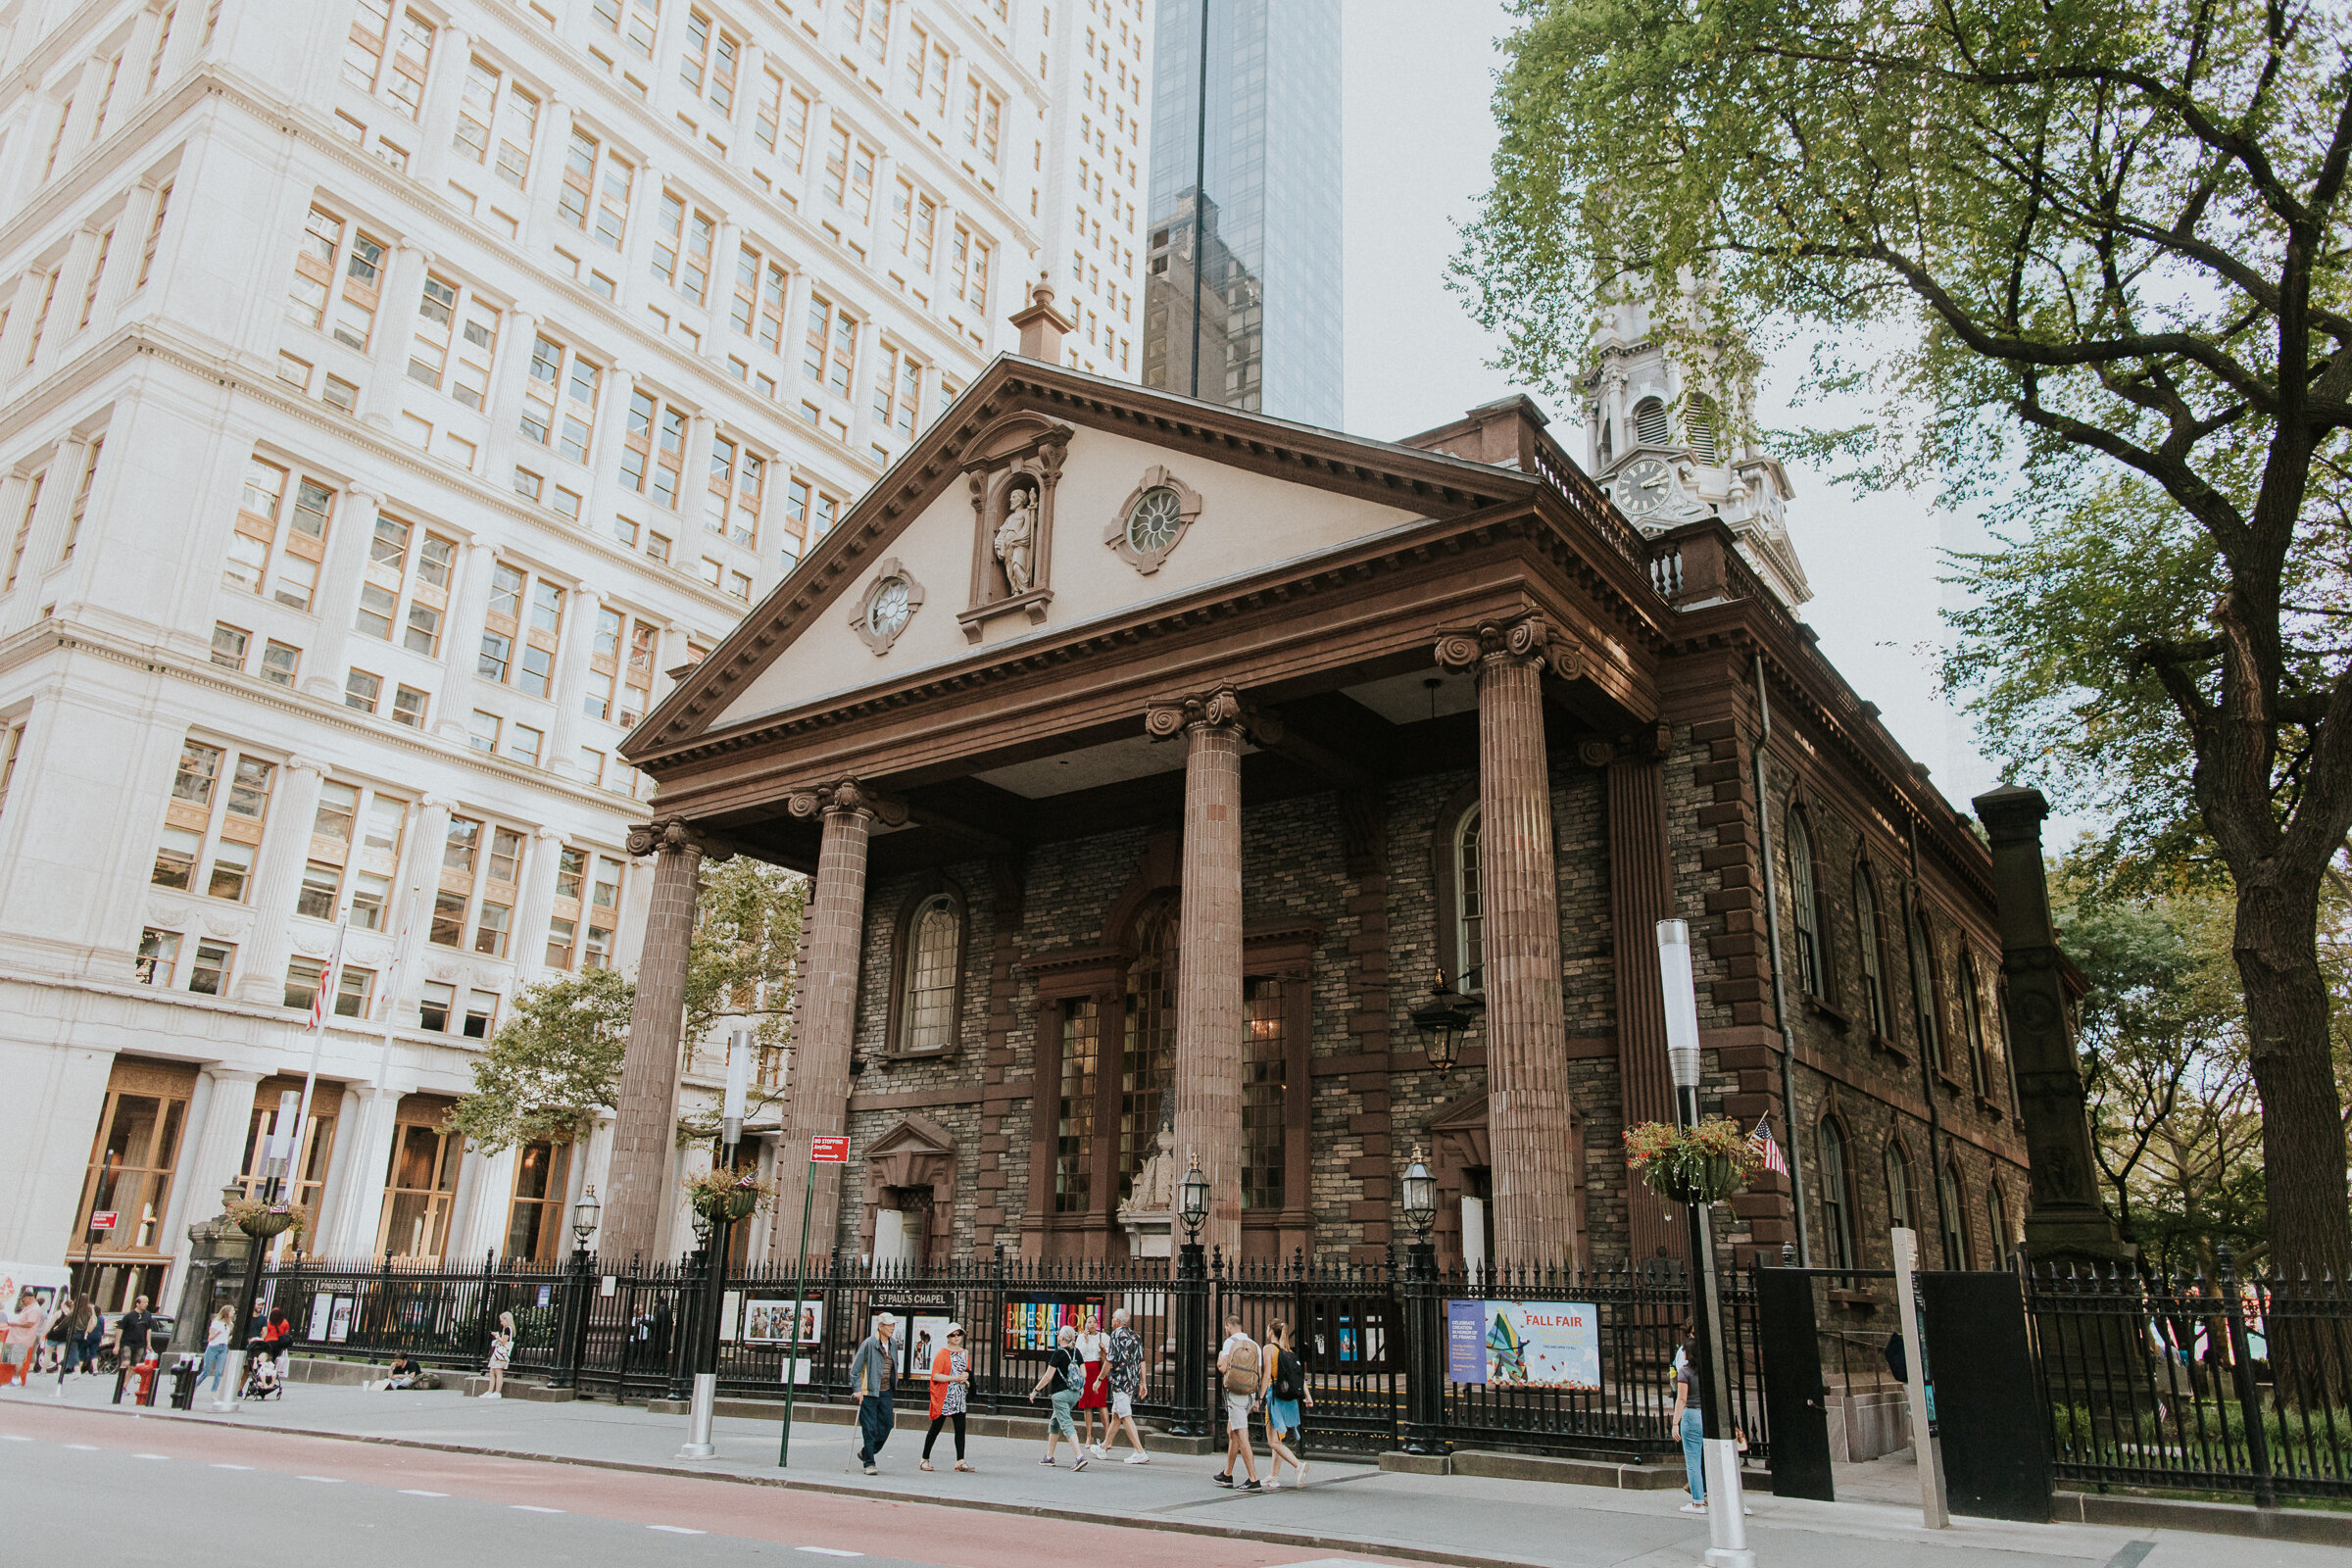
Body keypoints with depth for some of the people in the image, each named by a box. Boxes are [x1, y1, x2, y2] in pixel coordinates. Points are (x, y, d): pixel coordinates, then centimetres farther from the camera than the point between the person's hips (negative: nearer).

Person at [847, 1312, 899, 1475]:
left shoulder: (892, 1345, 9)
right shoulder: (869, 1343, -10)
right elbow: (855, 1368, -8)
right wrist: (858, 1389, -13)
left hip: (885, 1393, 6)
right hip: (869, 1393, -6)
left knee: (886, 1427, 6)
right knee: (869, 1430, -4)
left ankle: (865, 1453, 27)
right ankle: (869, 1463, 7)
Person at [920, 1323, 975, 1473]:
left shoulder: (965, 1353, 13)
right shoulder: (942, 1353, -7)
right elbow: (935, 1376, -15)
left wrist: (966, 1376, 0)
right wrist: (955, 1378, -19)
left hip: (960, 1398, 5)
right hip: (943, 1398, -5)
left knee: (960, 1429, 0)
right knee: (935, 1428, 2)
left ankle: (960, 1461, 1)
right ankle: (925, 1459, 14)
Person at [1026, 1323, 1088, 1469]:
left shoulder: (1058, 1353, -13)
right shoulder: (1076, 1352, 6)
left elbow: (1048, 1376, -12)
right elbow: (1084, 1374, 7)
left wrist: (1035, 1390, -1)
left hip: (1060, 1394, -8)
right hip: (1074, 1394, 8)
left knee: (1067, 1425, -10)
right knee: (1054, 1423, 21)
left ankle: (1080, 1457, -24)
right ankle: (1049, 1457, 26)